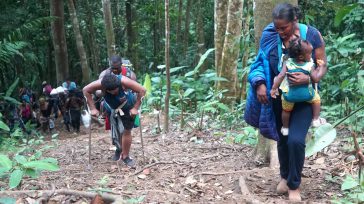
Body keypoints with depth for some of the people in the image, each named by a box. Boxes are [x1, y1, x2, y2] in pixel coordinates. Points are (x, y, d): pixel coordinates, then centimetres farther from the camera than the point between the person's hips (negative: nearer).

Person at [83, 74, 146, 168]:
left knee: (126, 131, -4)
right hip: (114, 109, 3)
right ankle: (119, 149, 38)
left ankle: (125, 156, 12)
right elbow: (86, 90, -18)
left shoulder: (123, 81, -38)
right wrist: (93, 109, -19)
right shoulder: (100, 84, -32)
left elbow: (142, 90, -31)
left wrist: (135, 108, -28)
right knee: (116, 132, 9)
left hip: (128, 108, -2)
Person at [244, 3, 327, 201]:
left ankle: (294, 185, 7)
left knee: (296, 140, -15)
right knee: (282, 139, 14)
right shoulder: (270, 36, -8)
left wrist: (309, 78, -29)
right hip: (279, 97, 3)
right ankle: (284, 176, 40)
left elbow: (322, 66, -9)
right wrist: (260, 84, -20)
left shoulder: (311, 34, -12)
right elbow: (262, 63, -1)